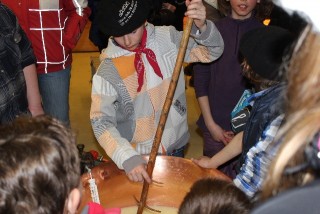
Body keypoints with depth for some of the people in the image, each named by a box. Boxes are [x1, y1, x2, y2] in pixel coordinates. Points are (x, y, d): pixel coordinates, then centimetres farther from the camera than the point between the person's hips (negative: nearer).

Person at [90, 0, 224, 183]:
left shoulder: (168, 38, -10)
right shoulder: (108, 72, -18)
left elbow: (212, 52, -7)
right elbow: (101, 121, -20)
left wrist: (202, 26, -29)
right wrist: (128, 158, -33)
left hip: (176, 146, 4)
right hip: (139, 156, -3)